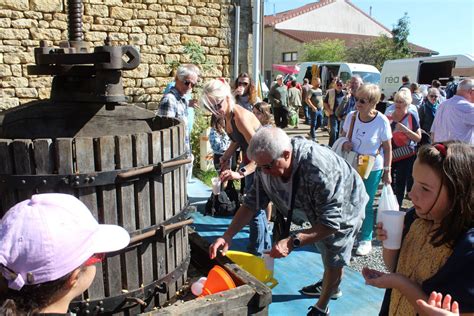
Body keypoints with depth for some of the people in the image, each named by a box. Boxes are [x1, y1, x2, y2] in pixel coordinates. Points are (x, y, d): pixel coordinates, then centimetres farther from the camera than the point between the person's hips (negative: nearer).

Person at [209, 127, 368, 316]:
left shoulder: (320, 171, -47)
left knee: (334, 260, 8)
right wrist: (227, 235, -30)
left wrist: (293, 242, -50)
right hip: (317, 210, 6)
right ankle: (329, 287, 54)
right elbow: (252, 202, -20)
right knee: (324, 249, 27)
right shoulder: (268, 166, -27)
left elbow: (331, 222, -42)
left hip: (344, 209, -6)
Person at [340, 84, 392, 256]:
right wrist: (344, 143, -13)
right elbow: (343, 135, 10)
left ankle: (366, 239, 24)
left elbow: (387, 148, -7)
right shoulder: (351, 116, -8)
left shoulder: (382, 121, -16)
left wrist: (387, 172, -7)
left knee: (366, 205, 5)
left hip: (372, 169, -4)